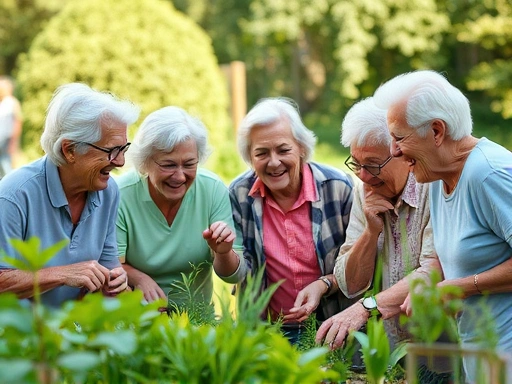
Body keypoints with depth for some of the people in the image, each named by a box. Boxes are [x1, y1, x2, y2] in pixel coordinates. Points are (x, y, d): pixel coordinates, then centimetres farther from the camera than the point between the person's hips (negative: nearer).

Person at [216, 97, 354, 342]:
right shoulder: (239, 194, 0)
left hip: (333, 328, -1)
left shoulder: (339, 187, -6)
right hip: (268, 329, 1)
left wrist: (324, 285, -16)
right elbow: (241, 274, 0)